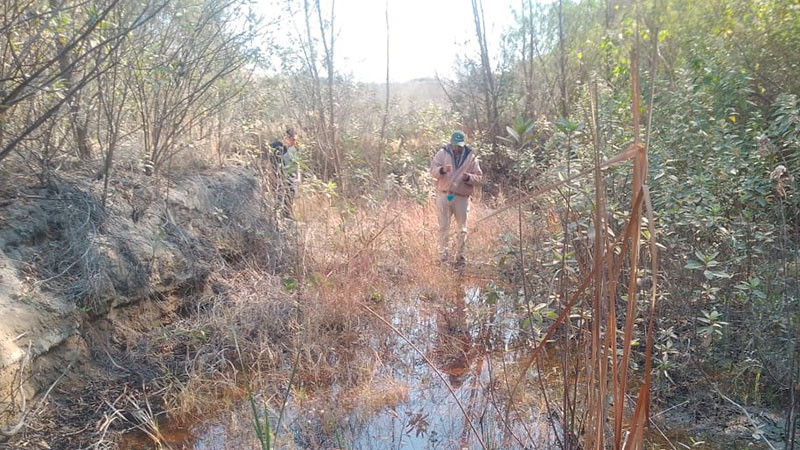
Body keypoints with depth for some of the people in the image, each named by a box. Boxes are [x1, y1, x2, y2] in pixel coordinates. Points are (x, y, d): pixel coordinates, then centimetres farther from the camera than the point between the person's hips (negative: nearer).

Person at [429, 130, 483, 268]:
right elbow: (433, 170, -3)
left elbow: (479, 177, 6)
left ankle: (460, 257, 19)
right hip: (444, 195, -1)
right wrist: (442, 170, -24)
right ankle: (442, 256, 14)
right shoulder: (442, 153, 3)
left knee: (462, 229, 6)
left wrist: (468, 177, -15)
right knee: (443, 227, 3)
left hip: (462, 197, 1)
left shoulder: (471, 157, 6)